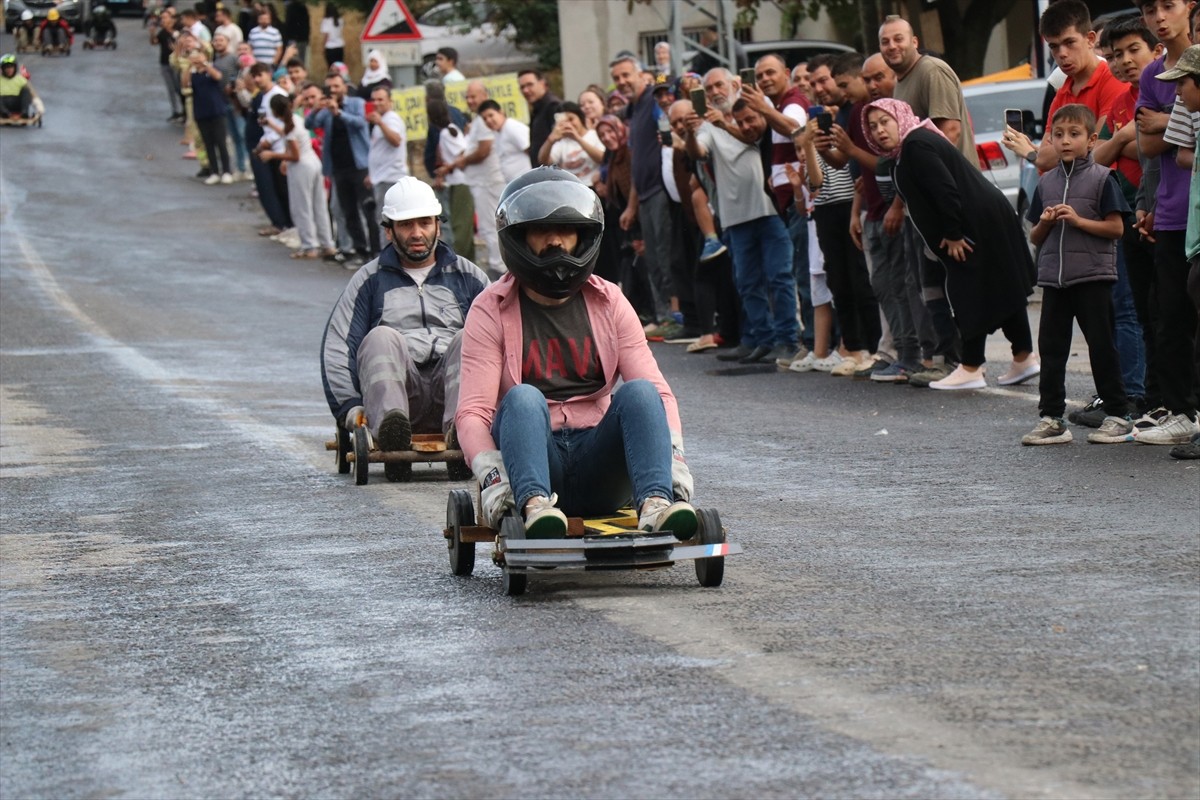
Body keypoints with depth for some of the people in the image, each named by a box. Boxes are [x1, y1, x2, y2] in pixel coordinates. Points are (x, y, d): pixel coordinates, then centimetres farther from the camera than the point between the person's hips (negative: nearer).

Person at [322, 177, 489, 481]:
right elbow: (336, 346, 11)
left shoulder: (467, 277, 23)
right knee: (381, 337, -30)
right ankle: (389, 427, -57)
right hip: (397, 385, -1)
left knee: (467, 339, -28)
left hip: (450, 387, 1)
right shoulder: (370, 280, 20)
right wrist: (349, 407, -6)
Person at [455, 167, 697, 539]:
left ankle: (656, 502, -46)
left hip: (598, 469, 2)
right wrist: (492, 477, -25)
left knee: (639, 392, -24)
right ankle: (533, 503, -54)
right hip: (533, 459, -2)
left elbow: (658, 392, 3)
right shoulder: (491, 311, 3)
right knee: (522, 398, -31)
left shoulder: (609, 304, 11)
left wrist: (674, 457, -15)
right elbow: (473, 411, -7)